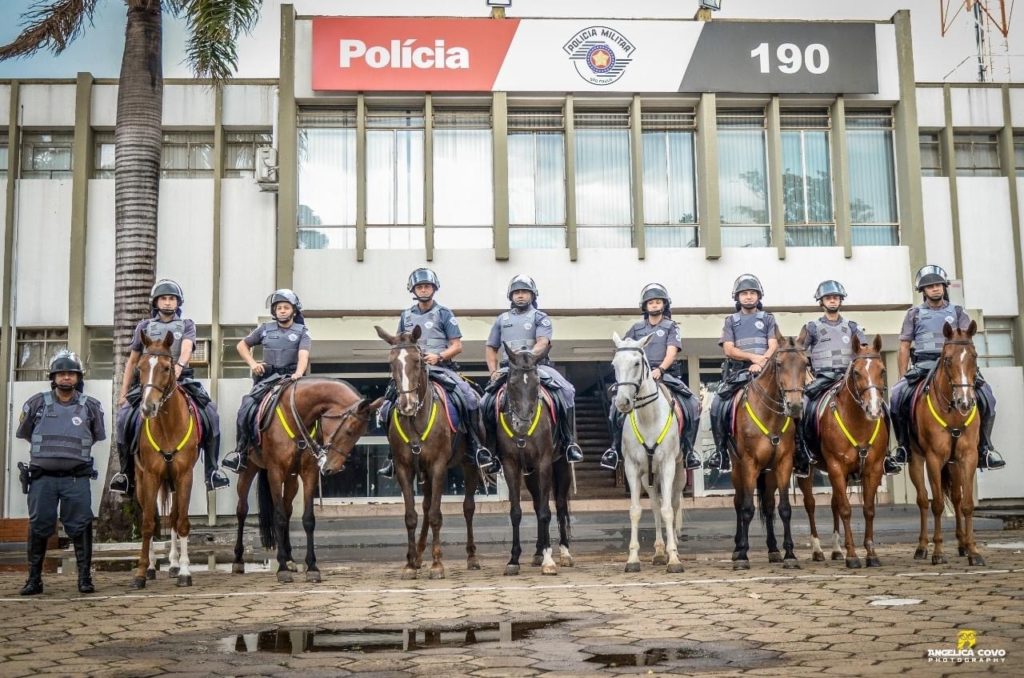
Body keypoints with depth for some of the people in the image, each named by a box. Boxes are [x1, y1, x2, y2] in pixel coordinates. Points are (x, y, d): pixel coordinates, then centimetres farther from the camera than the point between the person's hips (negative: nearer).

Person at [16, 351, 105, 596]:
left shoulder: (91, 406, 2)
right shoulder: (37, 403, 3)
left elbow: (98, 436, 15)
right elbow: (24, 433, 15)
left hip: (76, 477, -1)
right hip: (42, 477, 1)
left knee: (80, 527, 0)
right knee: (38, 528, 6)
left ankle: (85, 577, 9)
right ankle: (34, 579, 17)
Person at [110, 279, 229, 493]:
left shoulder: (187, 325, 10)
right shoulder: (144, 326, 14)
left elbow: (187, 348, -11)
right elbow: (132, 362, 18)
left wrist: (179, 365, -34)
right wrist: (123, 393, 11)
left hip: (181, 380, -1)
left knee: (211, 415, -21)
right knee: (124, 416, -21)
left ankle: (211, 470, -12)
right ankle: (126, 471, -4)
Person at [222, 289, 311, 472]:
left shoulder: (302, 332, 5)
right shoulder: (265, 329, 13)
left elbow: (303, 355, -13)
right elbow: (242, 345, 23)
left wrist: (298, 373, -33)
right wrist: (252, 363, 6)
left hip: (291, 379, -2)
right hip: (268, 378, 2)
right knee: (246, 407, -16)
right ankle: (241, 452, -2)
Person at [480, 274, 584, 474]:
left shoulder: (540, 318, 9)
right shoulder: (502, 319, 20)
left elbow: (543, 343, -8)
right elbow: (490, 348, 20)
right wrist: (493, 371, 3)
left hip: (537, 367, -2)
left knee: (566, 391, -27)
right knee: (486, 402, -18)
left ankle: (570, 442, -18)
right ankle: (490, 449, -6)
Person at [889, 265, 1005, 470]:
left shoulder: (957, 312, 13)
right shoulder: (915, 314, 11)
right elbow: (904, 347, 9)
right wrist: (903, 378, 2)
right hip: (923, 366, 0)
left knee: (986, 395, -21)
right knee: (898, 395, -26)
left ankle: (984, 448, -7)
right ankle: (903, 446, -9)